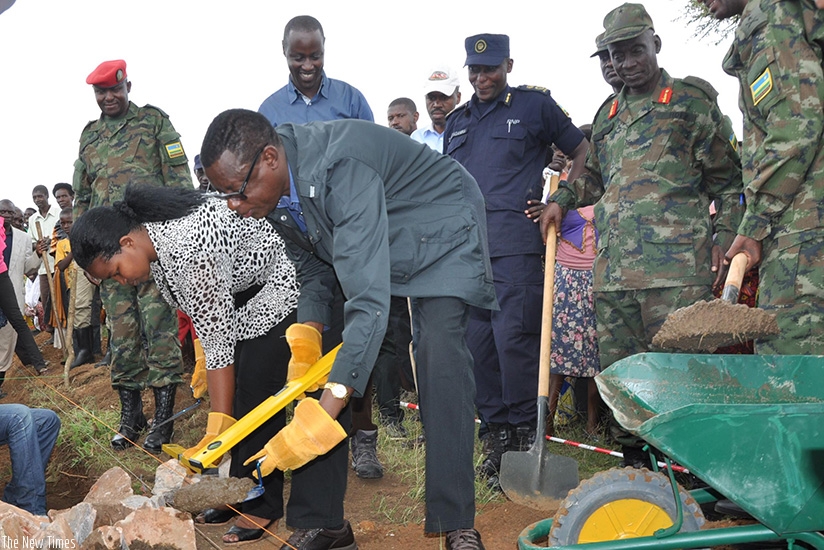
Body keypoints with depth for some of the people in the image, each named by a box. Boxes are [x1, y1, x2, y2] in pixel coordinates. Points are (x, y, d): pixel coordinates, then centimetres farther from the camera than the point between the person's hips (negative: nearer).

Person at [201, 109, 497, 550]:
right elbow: (313, 267, 3)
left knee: (439, 356, -24)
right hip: (356, 244, 8)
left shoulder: (342, 166, -42)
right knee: (325, 358, -1)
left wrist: (325, 414, -52)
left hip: (441, 232, -7)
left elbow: (370, 301, -48)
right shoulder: (276, 186, -15)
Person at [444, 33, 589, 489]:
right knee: (476, 343, 5)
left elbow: (584, 153, 10)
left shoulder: (535, 105, 7)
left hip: (514, 242, -6)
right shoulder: (456, 121, 22)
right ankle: (497, 432, 15)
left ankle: (526, 434, -1)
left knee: (514, 339, -12)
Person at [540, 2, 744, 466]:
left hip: (676, 267, -5)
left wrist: (725, 237, -5)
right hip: (612, 269, 5)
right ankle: (635, 461, 18)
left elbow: (727, 179, 6)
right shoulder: (607, 114, 23)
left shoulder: (692, 100, 8)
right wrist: (562, 198, 14)